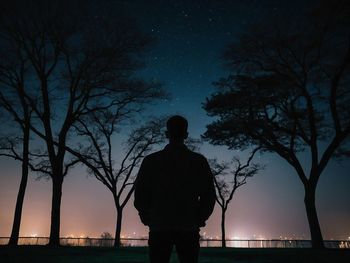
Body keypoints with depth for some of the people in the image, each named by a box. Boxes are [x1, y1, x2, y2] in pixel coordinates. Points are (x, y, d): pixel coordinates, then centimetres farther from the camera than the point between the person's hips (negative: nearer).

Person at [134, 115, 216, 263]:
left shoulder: (151, 160, 0)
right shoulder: (199, 161, 0)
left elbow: (140, 194, 0)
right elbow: (209, 195, -1)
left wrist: (148, 219, 11)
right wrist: (199, 220, 10)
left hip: (159, 227, 0)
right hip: (189, 228, 0)